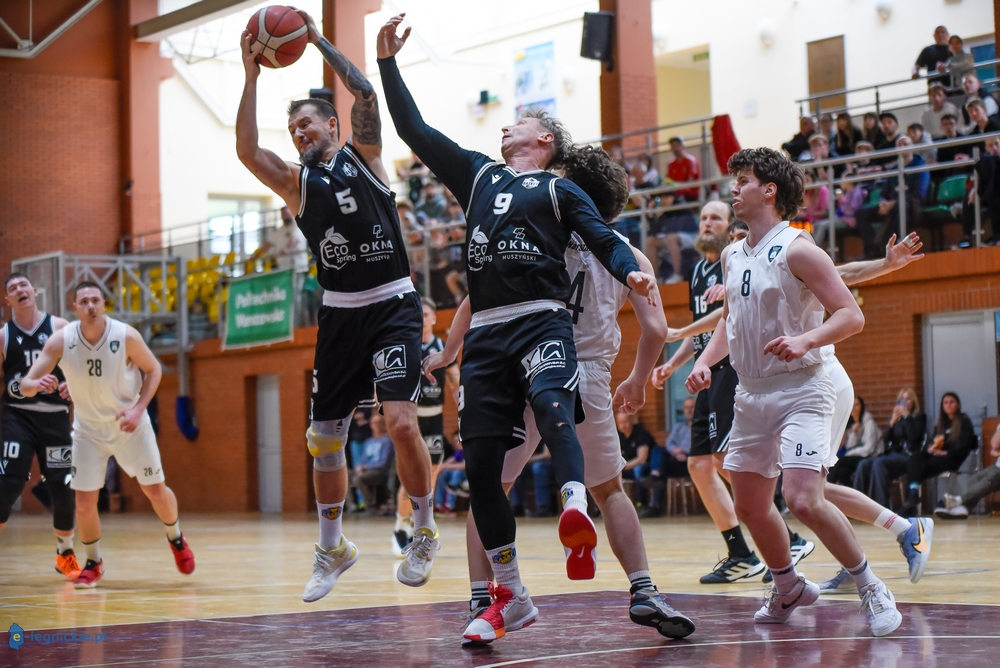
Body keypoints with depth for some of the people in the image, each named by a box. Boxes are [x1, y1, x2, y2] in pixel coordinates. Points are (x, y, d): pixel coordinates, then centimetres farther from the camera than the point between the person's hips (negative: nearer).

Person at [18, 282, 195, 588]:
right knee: (84, 501, -6)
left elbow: (154, 370, -5)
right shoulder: (61, 340, -18)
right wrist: (37, 384, -43)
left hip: (129, 425, -1)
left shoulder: (126, 336, -20)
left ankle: (176, 539, 35)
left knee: (156, 490, 5)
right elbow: (25, 385, -19)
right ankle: (93, 563, 18)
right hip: (88, 430, 1)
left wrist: (138, 408, -18)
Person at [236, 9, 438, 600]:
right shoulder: (296, 183, 7)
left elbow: (367, 94, -11)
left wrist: (318, 39, -7)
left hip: (394, 307, -4)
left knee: (401, 421, -19)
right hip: (340, 314, 4)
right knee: (325, 439, 5)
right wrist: (252, 75, -12)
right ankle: (333, 549, 23)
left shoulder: (363, 156, 4)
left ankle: (425, 533, 1)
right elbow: (248, 151, -10)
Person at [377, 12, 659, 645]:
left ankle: (577, 513, -56)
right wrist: (389, 62, 18)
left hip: (542, 320, -4)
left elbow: (604, 238, 0)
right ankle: (510, 597, 11)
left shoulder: (560, 188, 12)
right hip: (486, 330, 4)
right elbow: (415, 130, 23)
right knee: (481, 466, 1)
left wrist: (634, 271, -21)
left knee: (550, 404, -36)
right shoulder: (479, 174, 24)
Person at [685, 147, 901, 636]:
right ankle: (789, 589, 33)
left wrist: (806, 340, -32)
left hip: (801, 390, -8)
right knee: (750, 506, 11)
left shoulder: (796, 249, -13)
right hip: (751, 393, 8)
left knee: (803, 501, -21)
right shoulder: (732, 256, 11)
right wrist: (704, 361, 10)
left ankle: (871, 589, -3)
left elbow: (851, 316, -16)